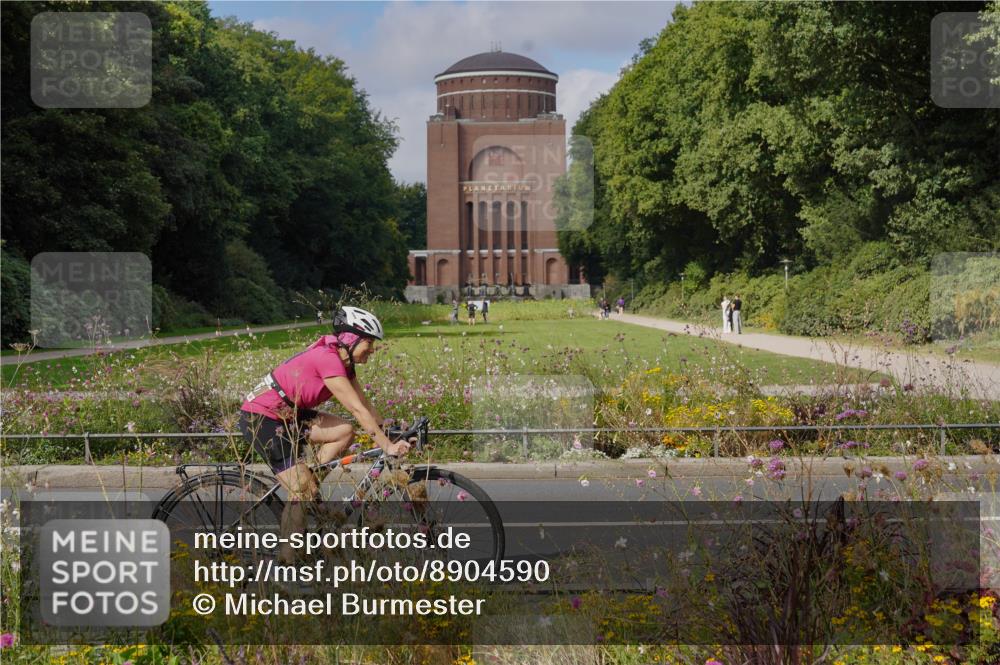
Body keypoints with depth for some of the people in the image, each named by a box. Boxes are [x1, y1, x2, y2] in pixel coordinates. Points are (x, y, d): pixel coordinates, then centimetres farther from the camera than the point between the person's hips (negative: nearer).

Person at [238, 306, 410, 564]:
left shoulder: (343, 363, 5)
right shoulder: (327, 359, -24)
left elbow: (366, 406, 7)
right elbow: (358, 410, -26)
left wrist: (391, 435, 1)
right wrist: (388, 447, -25)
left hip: (286, 414, 9)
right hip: (261, 419, -9)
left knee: (345, 431, -2)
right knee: (302, 490, -11)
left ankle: (307, 488, 5)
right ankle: (287, 559, -3)